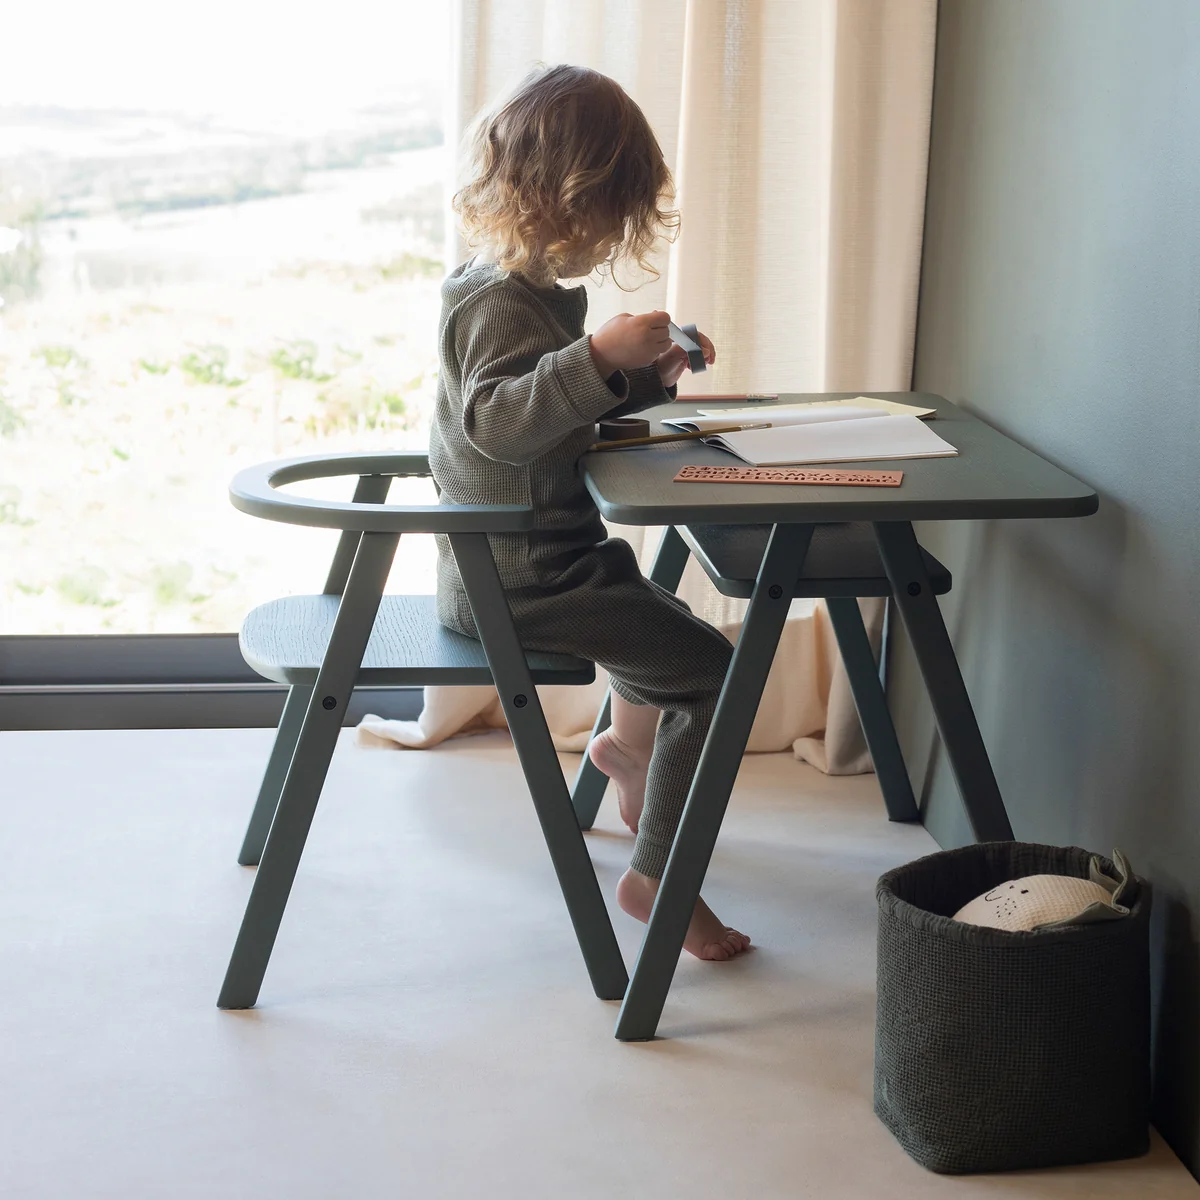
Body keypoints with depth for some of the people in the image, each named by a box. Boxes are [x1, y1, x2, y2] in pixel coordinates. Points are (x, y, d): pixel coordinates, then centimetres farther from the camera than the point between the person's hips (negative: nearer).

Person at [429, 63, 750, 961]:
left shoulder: (529, 289, 13)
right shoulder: (499, 302, -21)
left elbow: (566, 408, 23)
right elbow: (499, 418, -37)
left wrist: (649, 374, 9)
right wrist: (602, 357, -44)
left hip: (534, 559, 11)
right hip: (522, 577, -11)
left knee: (660, 611, 36)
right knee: (713, 670, -14)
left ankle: (630, 743, 59)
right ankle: (656, 877, -7)